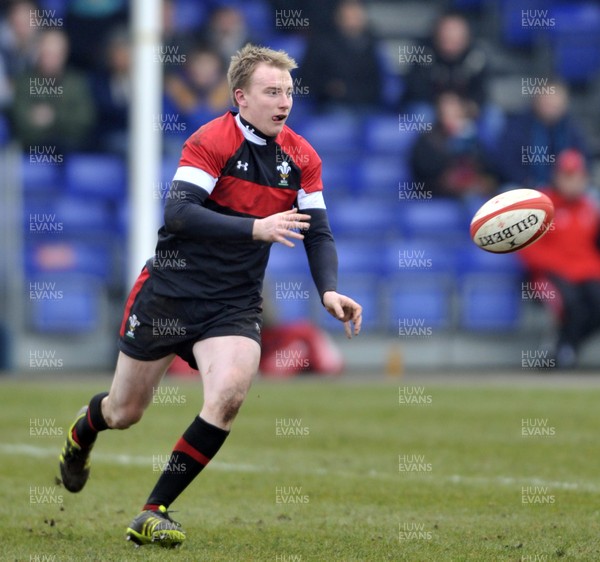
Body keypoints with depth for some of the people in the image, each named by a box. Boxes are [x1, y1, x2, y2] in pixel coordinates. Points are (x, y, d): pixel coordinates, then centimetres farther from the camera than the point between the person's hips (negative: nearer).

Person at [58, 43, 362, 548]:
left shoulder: (302, 158, 1)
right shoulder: (212, 142, -15)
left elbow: (318, 232, 5)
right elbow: (178, 212, -26)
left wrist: (329, 290, -13)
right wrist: (255, 227, -35)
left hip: (235, 306, 3)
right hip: (170, 292, -3)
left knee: (228, 396, -24)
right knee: (124, 412, 9)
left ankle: (153, 513, -11)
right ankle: (81, 435, 49)